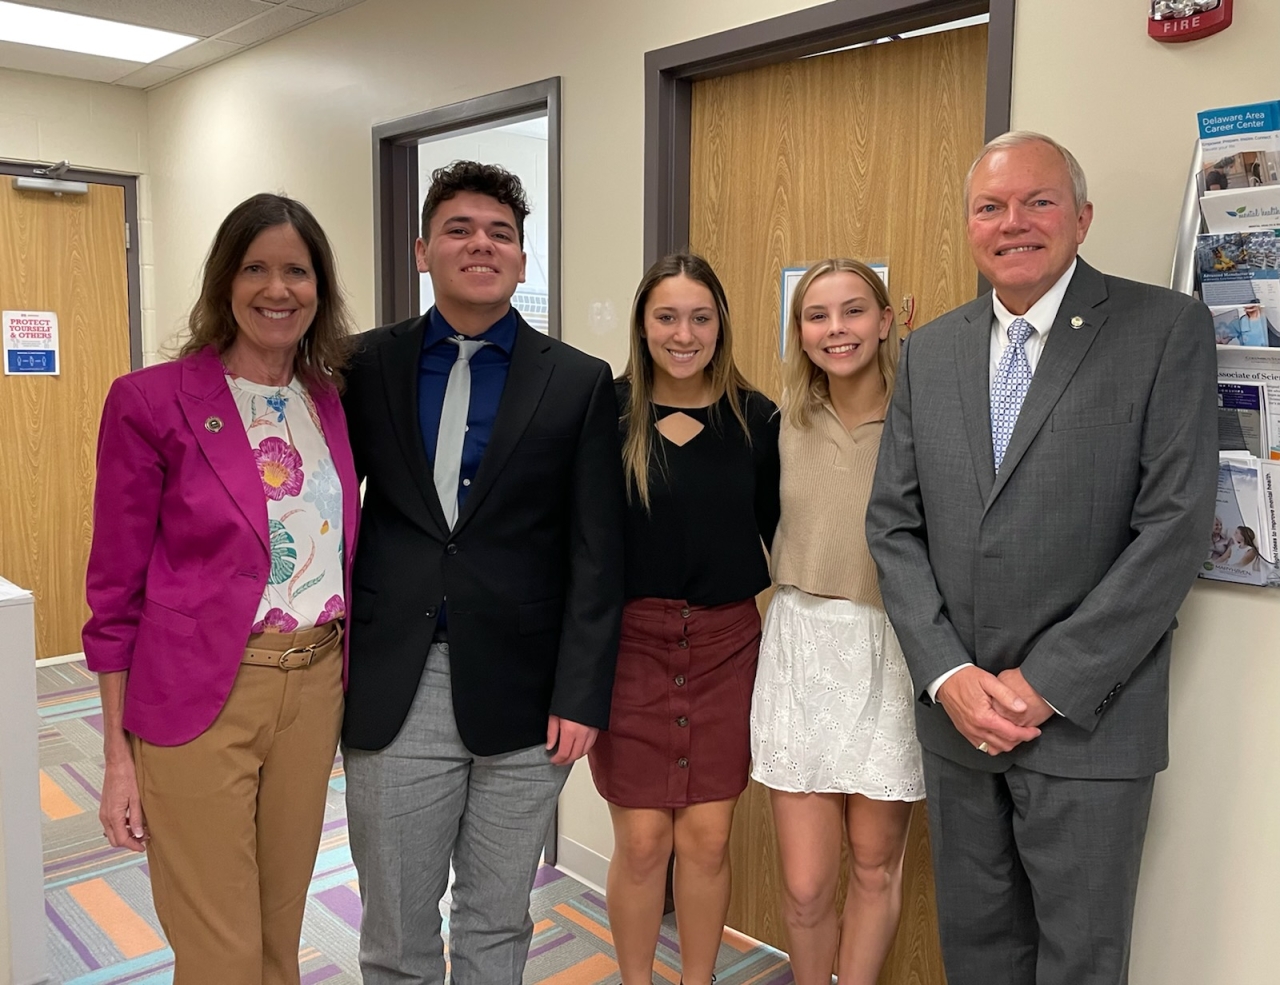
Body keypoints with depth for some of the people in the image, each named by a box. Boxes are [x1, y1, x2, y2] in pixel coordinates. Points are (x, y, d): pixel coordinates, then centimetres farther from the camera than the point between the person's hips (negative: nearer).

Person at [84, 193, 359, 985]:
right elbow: (117, 592, -5)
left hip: (315, 688, 5)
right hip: (197, 701, -4)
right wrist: (119, 757, -5)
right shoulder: (151, 401, -8)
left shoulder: (332, 402, 6)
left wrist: (343, 678, 9)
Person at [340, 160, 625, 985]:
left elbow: (596, 554, -3)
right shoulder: (367, 365, 3)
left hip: (522, 691, 0)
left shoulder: (580, 383, 0)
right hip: (392, 689, 1)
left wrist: (582, 694, -7)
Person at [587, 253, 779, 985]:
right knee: (641, 841, 6)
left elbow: (782, 535, 7)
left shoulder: (756, 418, 0)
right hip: (629, 643, -1)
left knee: (707, 839, 8)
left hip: (726, 646, 2)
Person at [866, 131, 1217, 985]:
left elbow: (1175, 527, -13)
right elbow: (895, 525, 4)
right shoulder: (928, 351, 7)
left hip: (1089, 720, -3)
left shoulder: (1167, 329, -6)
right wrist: (948, 675, -8)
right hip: (956, 713, 4)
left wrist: (1046, 683, -14)